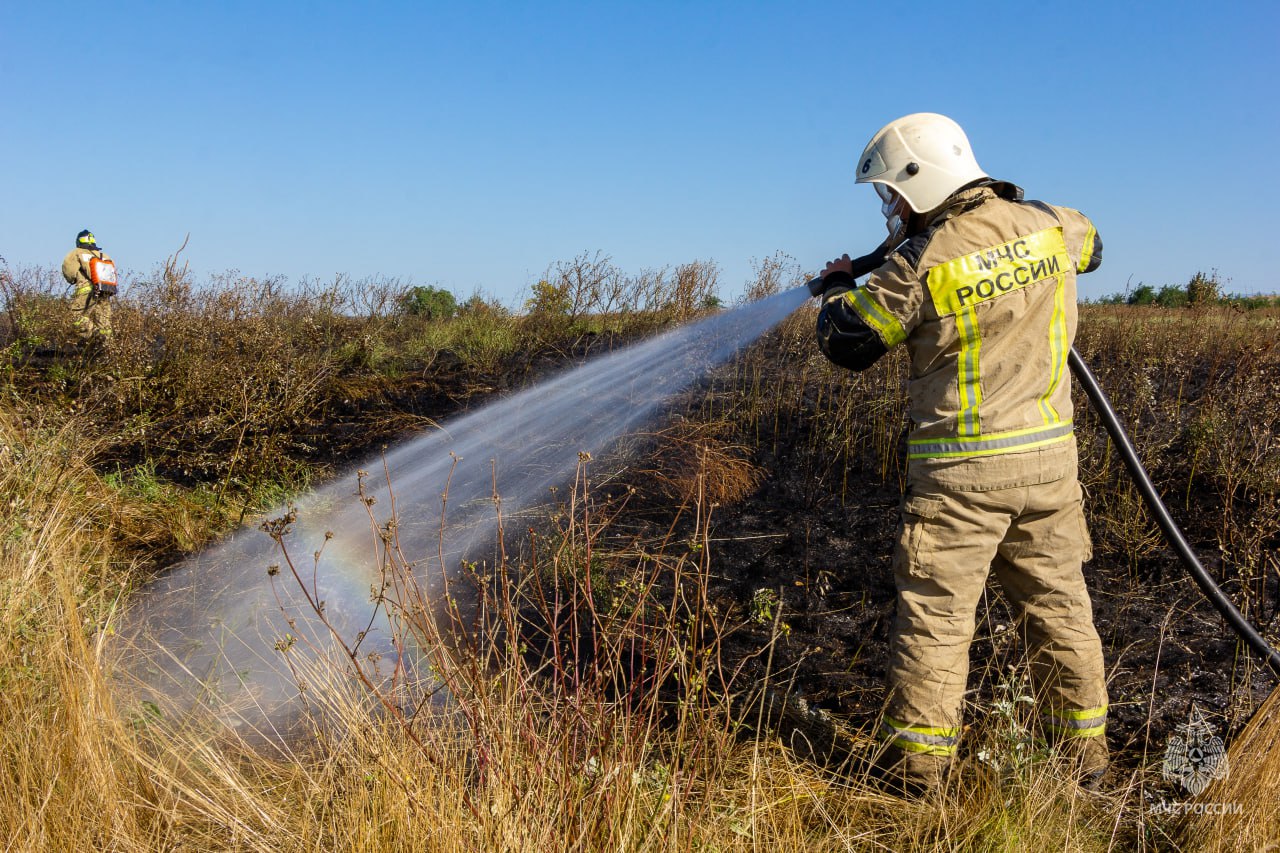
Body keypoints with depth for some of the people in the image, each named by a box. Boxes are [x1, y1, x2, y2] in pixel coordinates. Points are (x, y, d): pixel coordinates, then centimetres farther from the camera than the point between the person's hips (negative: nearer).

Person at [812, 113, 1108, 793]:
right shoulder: (1048, 225, 2)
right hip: (1049, 457, 6)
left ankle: (917, 762, 13)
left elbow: (847, 345, -4)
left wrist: (837, 286, 16)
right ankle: (1084, 754, 28)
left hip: (961, 470, -5)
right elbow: (1090, 245, 27)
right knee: (1058, 604, 16)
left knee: (935, 615, 5)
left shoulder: (919, 263, -14)